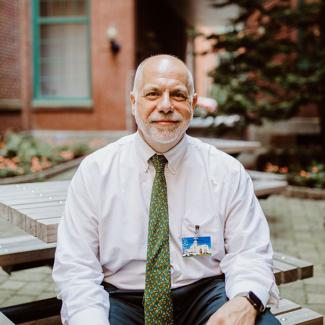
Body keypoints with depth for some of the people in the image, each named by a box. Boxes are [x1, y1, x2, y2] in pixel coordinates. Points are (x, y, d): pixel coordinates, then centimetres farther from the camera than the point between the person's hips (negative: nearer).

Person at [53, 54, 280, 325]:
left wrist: (247, 300, -23)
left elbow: (249, 254, -1)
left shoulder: (228, 171, -1)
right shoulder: (94, 172, -3)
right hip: (119, 299, 0)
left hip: (204, 297, 1)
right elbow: (75, 267, -4)